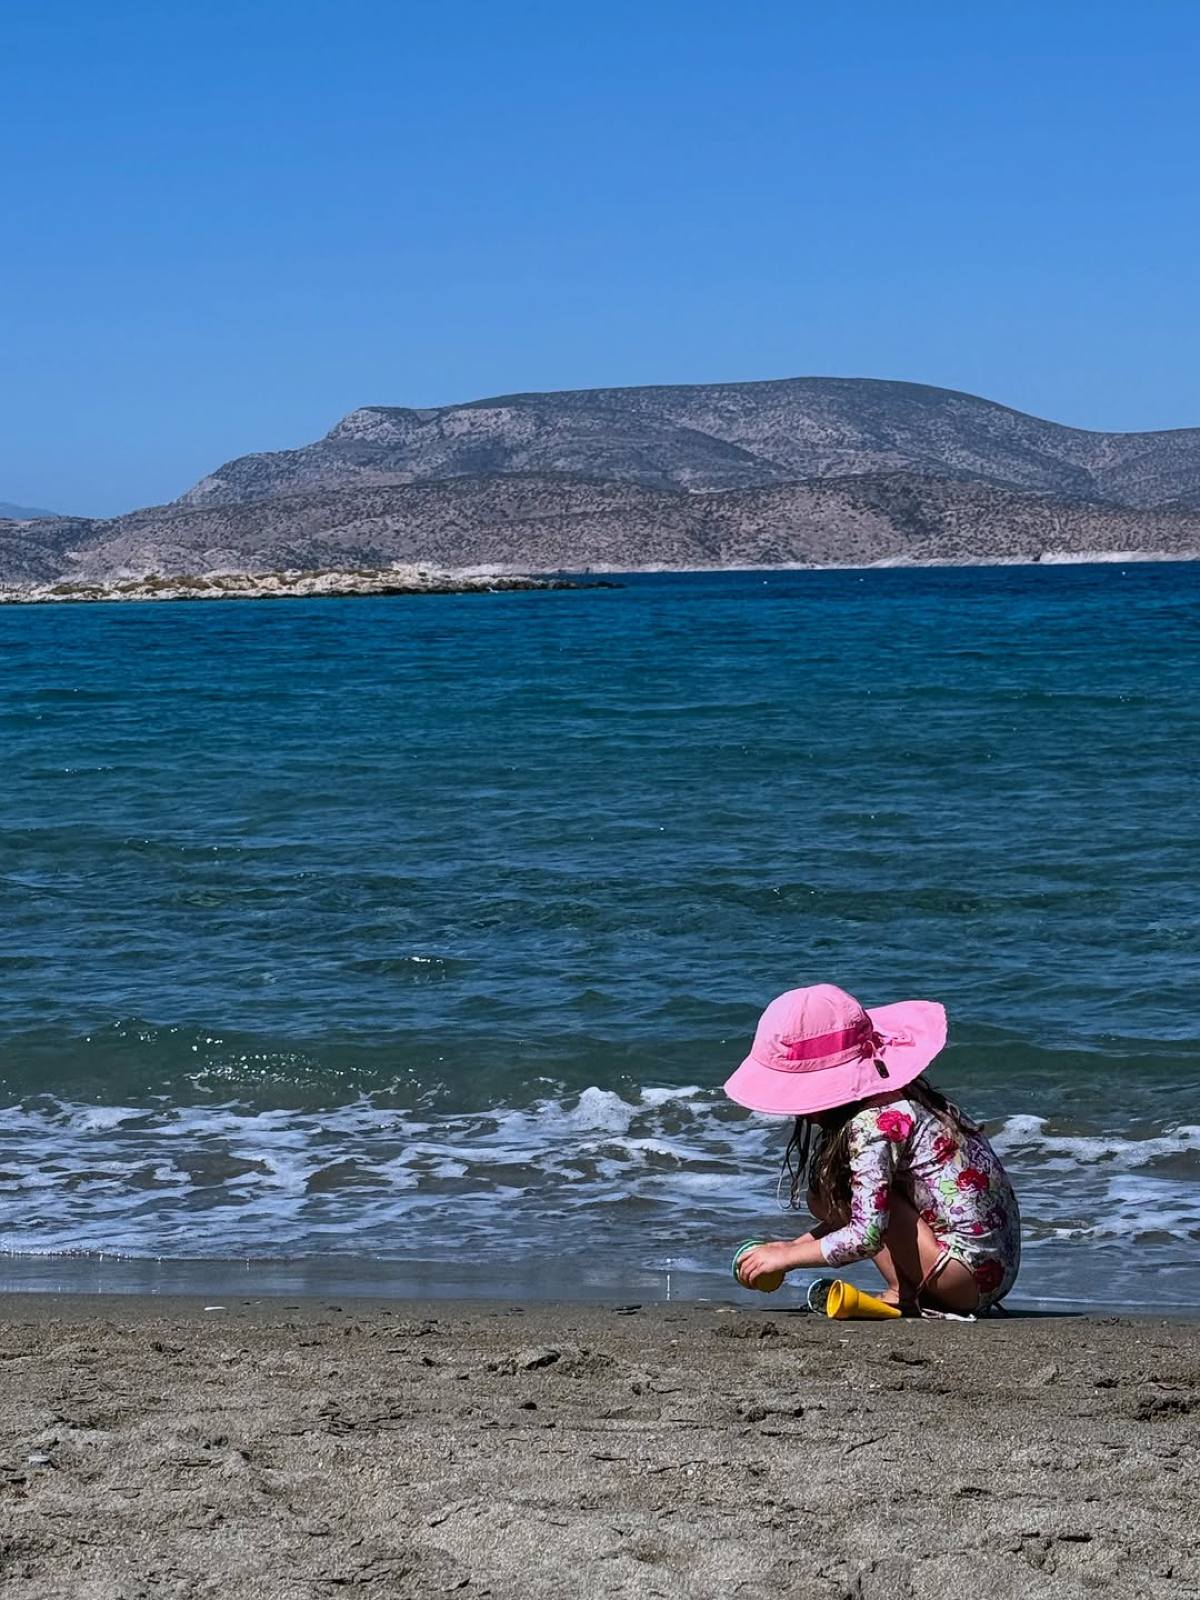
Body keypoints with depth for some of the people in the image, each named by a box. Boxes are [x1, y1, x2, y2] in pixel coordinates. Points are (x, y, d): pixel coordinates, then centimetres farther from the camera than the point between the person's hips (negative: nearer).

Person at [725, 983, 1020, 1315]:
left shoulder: (875, 1123, -20)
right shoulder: (896, 1094, 9)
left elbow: (866, 1236, -25)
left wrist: (787, 1257, -11)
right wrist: (797, 1245, 10)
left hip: (973, 1272, -10)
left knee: (834, 1191, -11)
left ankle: (903, 1297, -7)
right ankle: (914, 1293, 4)